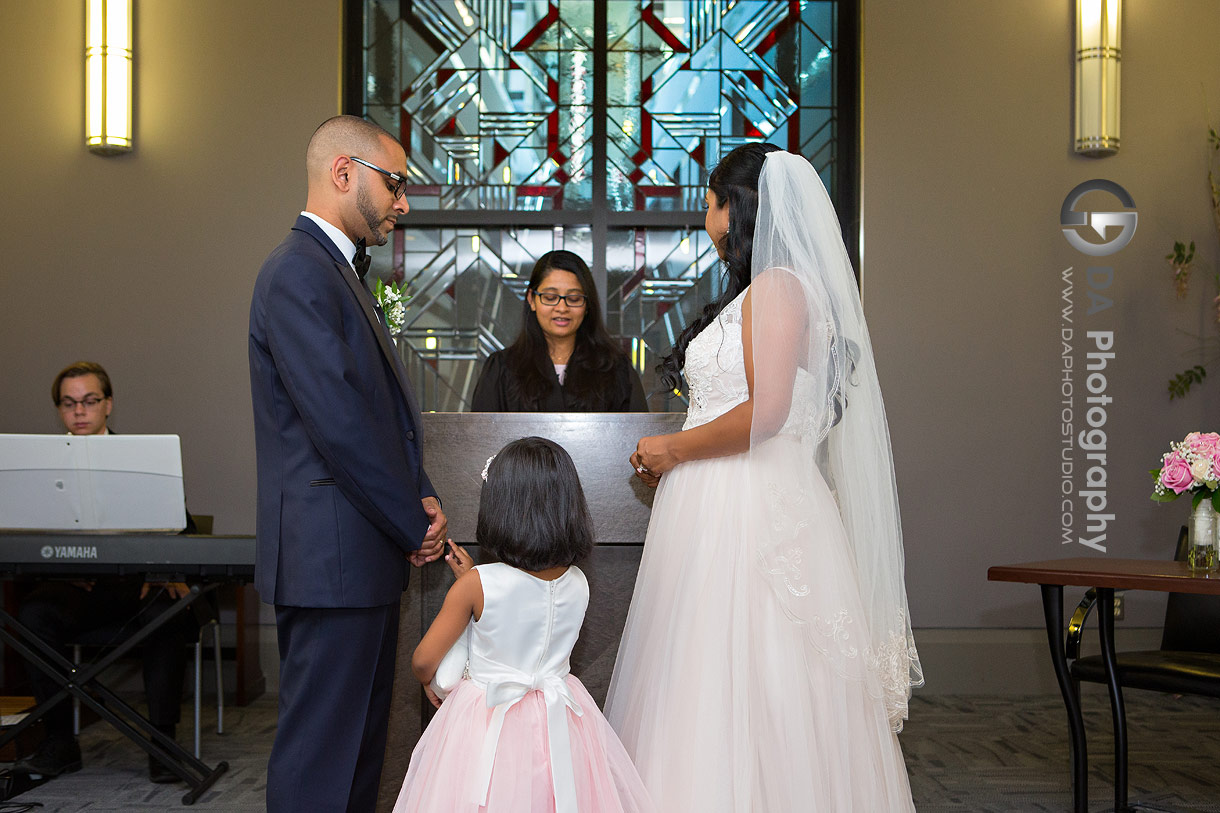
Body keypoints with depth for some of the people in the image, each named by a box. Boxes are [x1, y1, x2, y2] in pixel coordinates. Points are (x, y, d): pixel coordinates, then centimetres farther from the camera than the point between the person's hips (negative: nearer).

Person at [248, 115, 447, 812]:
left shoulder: (341, 271, 18)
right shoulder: (299, 273, -15)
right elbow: (338, 424, -21)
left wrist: (422, 498, 3)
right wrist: (416, 525, -12)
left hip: (369, 553, 10)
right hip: (335, 556, -10)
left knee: (362, 742, 17)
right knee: (321, 757, -2)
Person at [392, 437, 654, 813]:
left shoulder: (477, 585, -18)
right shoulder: (577, 584, -6)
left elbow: (423, 661, -9)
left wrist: (431, 682, 12)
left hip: (487, 720, -3)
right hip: (560, 722, 4)